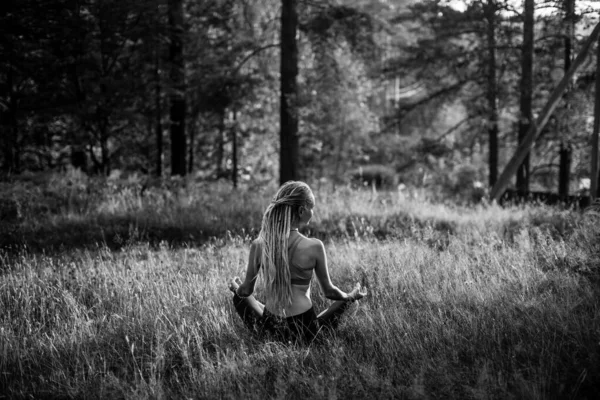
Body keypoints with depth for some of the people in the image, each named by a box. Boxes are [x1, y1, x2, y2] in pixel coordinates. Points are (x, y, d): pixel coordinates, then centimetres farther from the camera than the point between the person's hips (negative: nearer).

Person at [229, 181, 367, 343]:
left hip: (269, 328, 1)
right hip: (304, 331, -1)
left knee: (239, 295, 30)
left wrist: (235, 287, 26)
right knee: (344, 299, 26)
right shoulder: (314, 247, -16)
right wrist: (352, 296, 19)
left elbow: (246, 290, 2)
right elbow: (329, 292, -3)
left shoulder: (258, 245, -9)